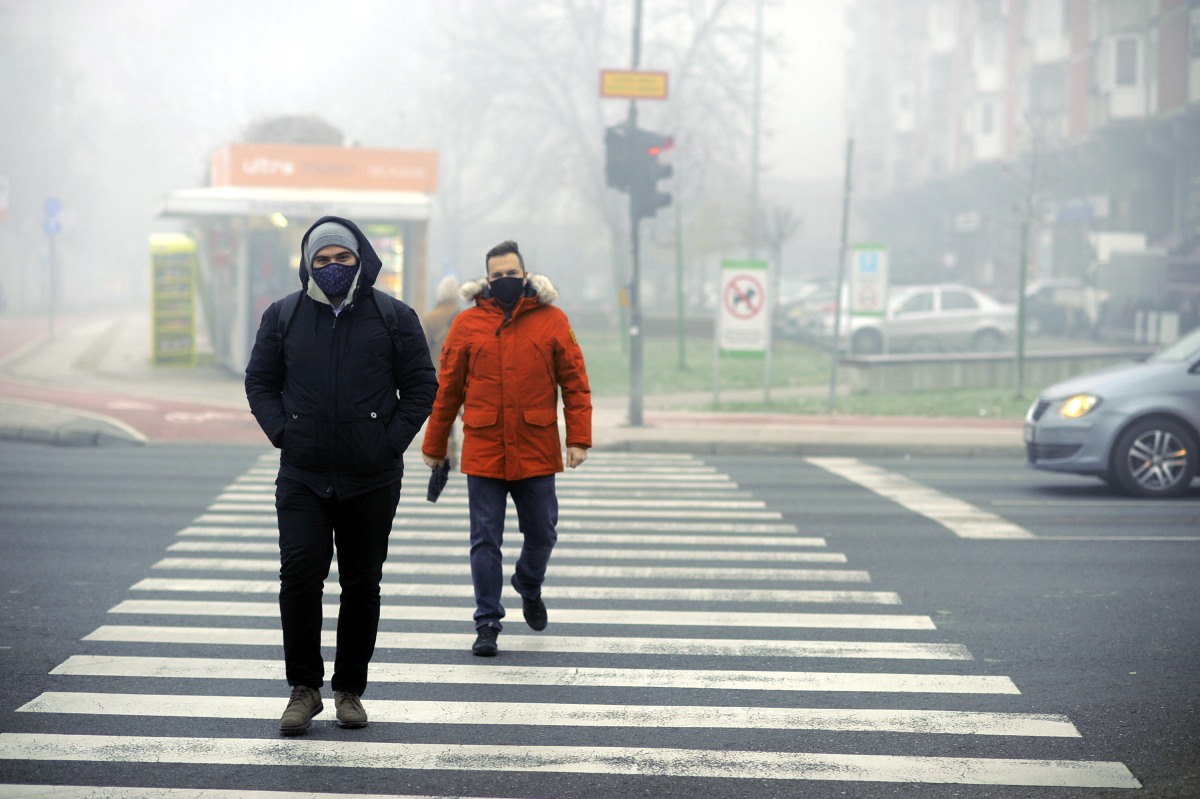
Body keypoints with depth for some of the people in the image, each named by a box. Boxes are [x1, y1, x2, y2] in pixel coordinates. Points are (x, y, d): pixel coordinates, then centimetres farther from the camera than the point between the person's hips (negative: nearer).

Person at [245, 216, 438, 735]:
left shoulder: (393, 317, 3)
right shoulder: (283, 316, 6)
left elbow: (421, 385, 5)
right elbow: (260, 381, 12)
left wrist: (392, 440, -5)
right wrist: (282, 433, -2)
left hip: (372, 478, 0)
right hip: (302, 477, 0)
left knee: (362, 585, 6)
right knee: (299, 574, -11)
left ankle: (349, 689, 18)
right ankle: (304, 688, 0)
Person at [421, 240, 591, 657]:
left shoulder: (552, 321, 1)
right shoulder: (467, 323, 2)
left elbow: (575, 383, 2)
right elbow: (447, 389, 6)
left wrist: (579, 438, -6)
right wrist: (434, 445, 9)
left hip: (536, 451, 0)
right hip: (482, 451, 0)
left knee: (541, 534, 11)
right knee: (485, 540, 0)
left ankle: (529, 586, 41)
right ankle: (487, 623, 8)